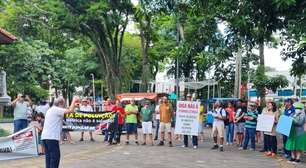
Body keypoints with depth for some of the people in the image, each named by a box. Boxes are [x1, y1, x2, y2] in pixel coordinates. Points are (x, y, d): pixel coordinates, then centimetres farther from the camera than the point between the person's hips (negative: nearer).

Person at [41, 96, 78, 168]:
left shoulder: (51, 110, 21)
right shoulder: (56, 109, -9)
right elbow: (70, 110, -15)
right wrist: (74, 100, -4)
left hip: (45, 136, 10)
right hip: (51, 137, -10)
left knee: (49, 157, 11)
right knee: (55, 156, -6)